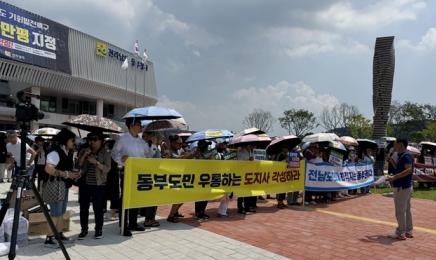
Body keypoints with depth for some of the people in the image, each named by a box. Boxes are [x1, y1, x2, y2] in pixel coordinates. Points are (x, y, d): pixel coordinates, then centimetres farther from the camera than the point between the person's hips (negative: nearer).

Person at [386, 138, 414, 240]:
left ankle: (400, 233, 6)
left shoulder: (406, 155, -18)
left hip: (402, 187, -11)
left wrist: (394, 177, -35)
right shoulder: (402, 155, 12)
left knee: (400, 210, -2)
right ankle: (408, 231, 26)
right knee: (406, 210, 17)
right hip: (406, 186, 11)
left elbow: (409, 170, -31)